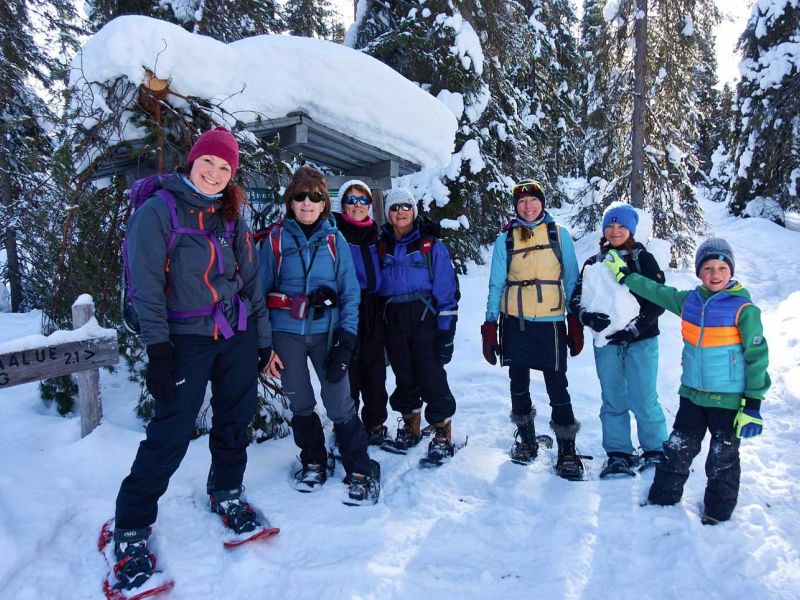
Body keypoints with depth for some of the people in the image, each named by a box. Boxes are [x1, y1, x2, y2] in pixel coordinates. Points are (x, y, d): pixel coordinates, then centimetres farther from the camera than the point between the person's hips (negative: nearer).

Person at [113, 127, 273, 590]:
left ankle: (227, 494, 33)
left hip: (238, 334, 5)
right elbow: (146, 285, -11)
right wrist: (158, 348, -17)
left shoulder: (231, 216, 10)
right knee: (172, 432, -6)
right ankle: (131, 527, 12)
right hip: (187, 338, -5)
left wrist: (263, 339, 11)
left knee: (236, 419, 11)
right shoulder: (158, 211, -6)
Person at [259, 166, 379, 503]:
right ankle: (313, 463, 32)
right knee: (300, 403, 11)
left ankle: (360, 472, 12)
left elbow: (350, 290, 2)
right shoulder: (276, 238, 2)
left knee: (340, 403, -4)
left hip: (327, 330, -1)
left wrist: (347, 335, -8)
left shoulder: (334, 240, 3)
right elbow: (261, 288, 5)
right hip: (287, 332, 1)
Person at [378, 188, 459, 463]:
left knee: (432, 377, -6)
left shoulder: (432, 245, -1)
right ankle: (410, 425, 30)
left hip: (425, 318, -4)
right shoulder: (382, 246, 9)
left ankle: (443, 434, 8)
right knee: (404, 377, 13)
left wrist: (446, 329, -11)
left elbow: (447, 289, -5)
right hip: (393, 321, 4)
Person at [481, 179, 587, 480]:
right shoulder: (505, 239, 5)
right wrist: (490, 327, 1)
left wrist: (576, 323, 1)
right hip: (515, 322, 2)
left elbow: (571, 280, 5)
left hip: (551, 322, -1)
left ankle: (567, 450, 8)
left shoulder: (559, 234, 3)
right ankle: (526, 438, 29)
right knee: (519, 382, 11)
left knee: (557, 386, -4)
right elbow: (496, 284, 6)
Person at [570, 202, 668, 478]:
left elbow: (658, 300, -4)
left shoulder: (643, 259, 2)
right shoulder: (594, 263, 10)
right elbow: (576, 300, 6)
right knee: (613, 399, 7)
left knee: (644, 399, -3)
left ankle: (656, 450, 18)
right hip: (606, 342, 3)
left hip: (640, 341, -3)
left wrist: (634, 328, -15)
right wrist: (590, 317, -15)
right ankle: (618, 454, 19)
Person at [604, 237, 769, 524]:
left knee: (723, 458, 11)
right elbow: (656, 291, 18)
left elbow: (757, 357, -10)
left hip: (728, 400, -4)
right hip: (692, 394, 4)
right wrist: (623, 273, 20)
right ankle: (662, 498, 29)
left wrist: (753, 405, -11)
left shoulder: (743, 309, -12)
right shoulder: (688, 300, 1)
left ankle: (718, 511, 29)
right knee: (677, 449, 14)